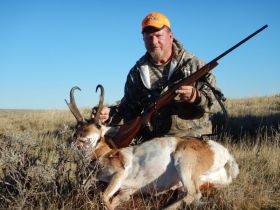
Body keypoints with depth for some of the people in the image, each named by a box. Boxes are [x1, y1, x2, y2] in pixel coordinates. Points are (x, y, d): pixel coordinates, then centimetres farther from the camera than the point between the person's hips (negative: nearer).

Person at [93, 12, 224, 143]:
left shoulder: (194, 64, 2)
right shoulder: (137, 72, 10)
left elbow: (214, 98, -3)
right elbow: (130, 108, 14)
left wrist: (196, 97, -24)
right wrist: (110, 114, -6)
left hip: (193, 139, -1)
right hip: (154, 142, 2)